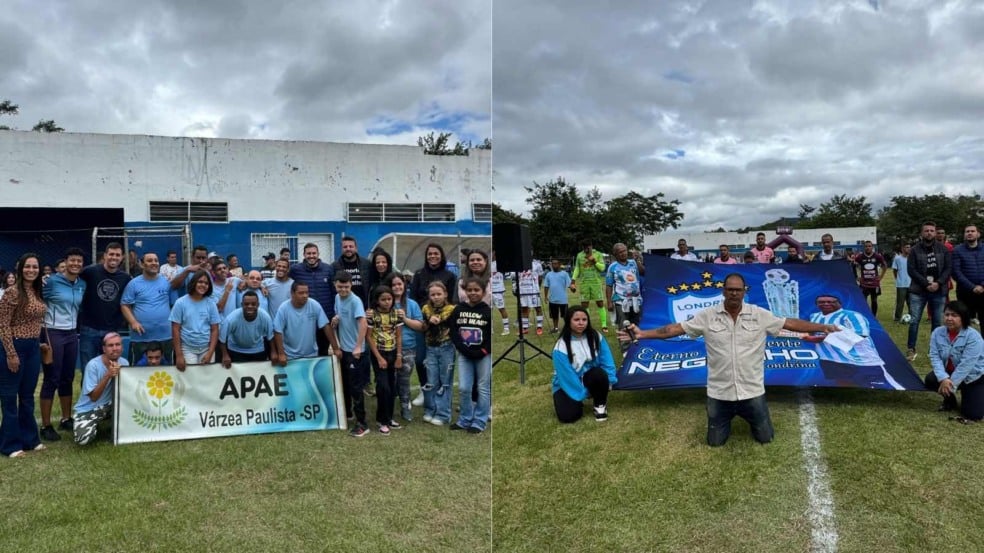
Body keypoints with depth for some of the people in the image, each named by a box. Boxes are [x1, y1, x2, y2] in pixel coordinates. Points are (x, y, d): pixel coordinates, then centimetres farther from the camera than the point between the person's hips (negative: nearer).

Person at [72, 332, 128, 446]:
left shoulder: (124, 363, -7)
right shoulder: (93, 365, -20)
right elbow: (94, 397, -21)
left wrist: (117, 374, -29)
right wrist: (108, 375, -32)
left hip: (109, 406, 4)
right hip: (88, 409, -3)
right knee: (84, 439, -29)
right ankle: (94, 427, 8)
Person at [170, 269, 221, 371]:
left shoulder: (211, 304, 2)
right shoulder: (181, 303, -3)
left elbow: (215, 330, 2)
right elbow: (175, 329, -4)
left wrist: (210, 352, -8)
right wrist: (179, 355, -9)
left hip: (206, 348, 2)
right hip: (187, 349, -2)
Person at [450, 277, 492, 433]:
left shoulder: (488, 311, -6)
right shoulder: (458, 310, 2)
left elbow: (493, 336, -6)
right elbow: (453, 333, 0)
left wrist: (482, 352, -14)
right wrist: (465, 350, -11)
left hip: (484, 356, -2)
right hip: (464, 355, 2)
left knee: (483, 389, 4)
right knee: (464, 388, 3)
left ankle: (479, 422, 13)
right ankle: (464, 420, 18)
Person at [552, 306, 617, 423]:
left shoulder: (596, 337, -11)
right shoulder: (561, 347, -22)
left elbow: (607, 361, -5)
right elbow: (567, 376, -21)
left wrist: (609, 381, -16)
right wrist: (582, 394, -19)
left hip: (588, 377, 2)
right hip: (567, 385, -2)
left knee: (599, 374, -33)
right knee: (568, 416, -23)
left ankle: (600, 405, -5)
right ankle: (577, 402, 14)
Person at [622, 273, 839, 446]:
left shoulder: (759, 315, -6)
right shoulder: (707, 316, -8)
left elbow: (790, 323, -2)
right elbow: (675, 328, -8)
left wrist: (823, 327, -9)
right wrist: (642, 333, -16)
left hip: (752, 391, 0)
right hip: (719, 393, 0)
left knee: (765, 437, 13)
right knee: (715, 441, 13)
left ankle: (748, 416, 45)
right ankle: (729, 417, 45)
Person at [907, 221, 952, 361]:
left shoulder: (943, 249, 5)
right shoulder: (915, 250, -1)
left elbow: (948, 269, 1)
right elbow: (911, 270, -7)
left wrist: (938, 283, -14)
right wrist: (927, 283, -15)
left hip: (939, 291, 2)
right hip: (918, 291, -2)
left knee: (937, 322, 8)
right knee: (914, 321, -3)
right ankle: (911, 349, 5)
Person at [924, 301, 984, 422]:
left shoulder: (973, 336, -26)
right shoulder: (937, 333, -11)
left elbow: (966, 364, -28)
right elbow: (935, 356, -17)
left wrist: (951, 385, -29)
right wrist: (943, 379, -33)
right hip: (949, 372, 4)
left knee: (973, 414, -15)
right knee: (931, 380, -26)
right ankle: (950, 400, 6)